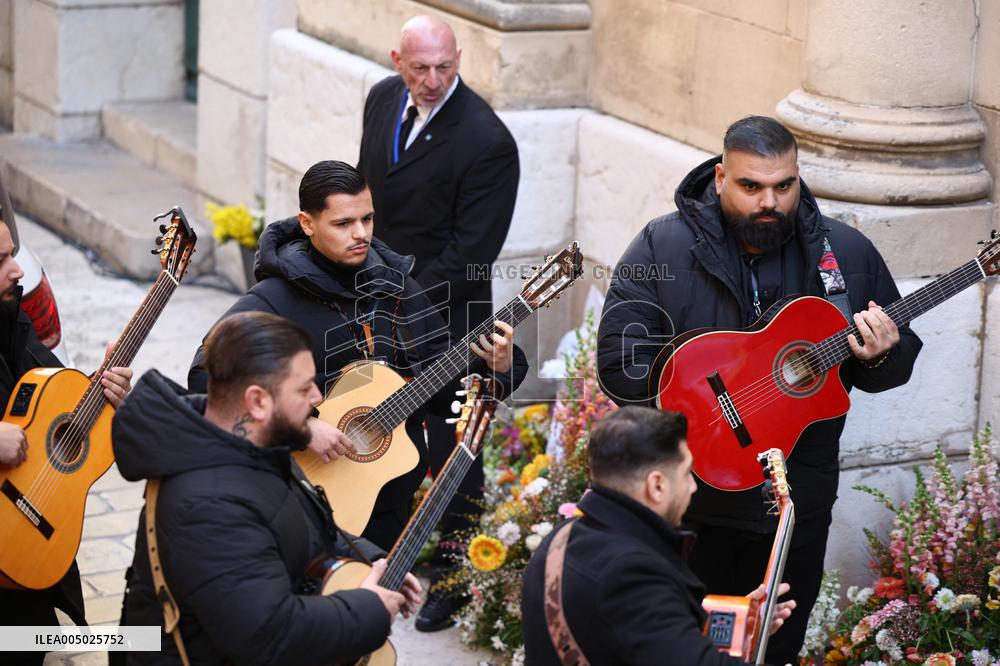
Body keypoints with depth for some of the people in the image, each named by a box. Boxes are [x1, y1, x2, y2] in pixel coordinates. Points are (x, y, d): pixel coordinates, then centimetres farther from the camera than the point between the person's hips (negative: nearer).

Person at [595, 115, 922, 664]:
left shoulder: (848, 254, -1)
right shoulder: (661, 248, -10)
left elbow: (899, 363, 7)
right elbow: (619, 364, -15)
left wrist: (879, 358, -17)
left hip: (796, 502, 2)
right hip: (687, 500, -2)